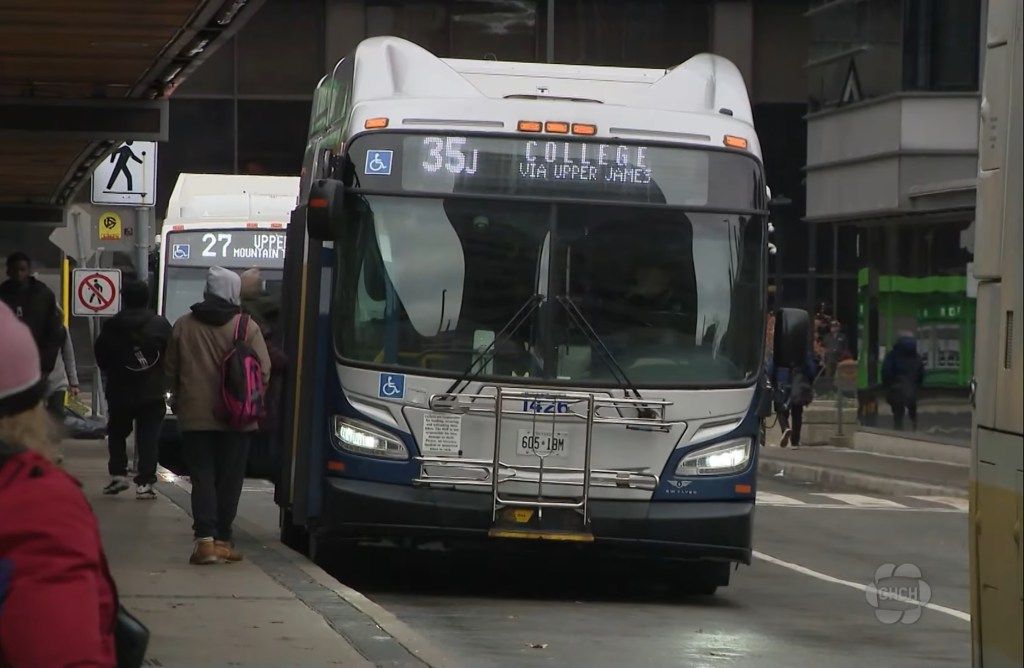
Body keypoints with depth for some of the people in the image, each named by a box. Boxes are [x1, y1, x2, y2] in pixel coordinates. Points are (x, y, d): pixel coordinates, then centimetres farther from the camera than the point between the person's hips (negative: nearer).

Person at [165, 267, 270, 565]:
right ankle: (222, 540, 9)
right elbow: (263, 371, -6)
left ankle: (205, 539, -11)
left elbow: (171, 370, 8)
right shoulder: (247, 327, -7)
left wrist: (178, 399, 24)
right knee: (229, 479, 8)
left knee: (202, 477, 3)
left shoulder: (183, 325, 0)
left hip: (195, 416, 1)